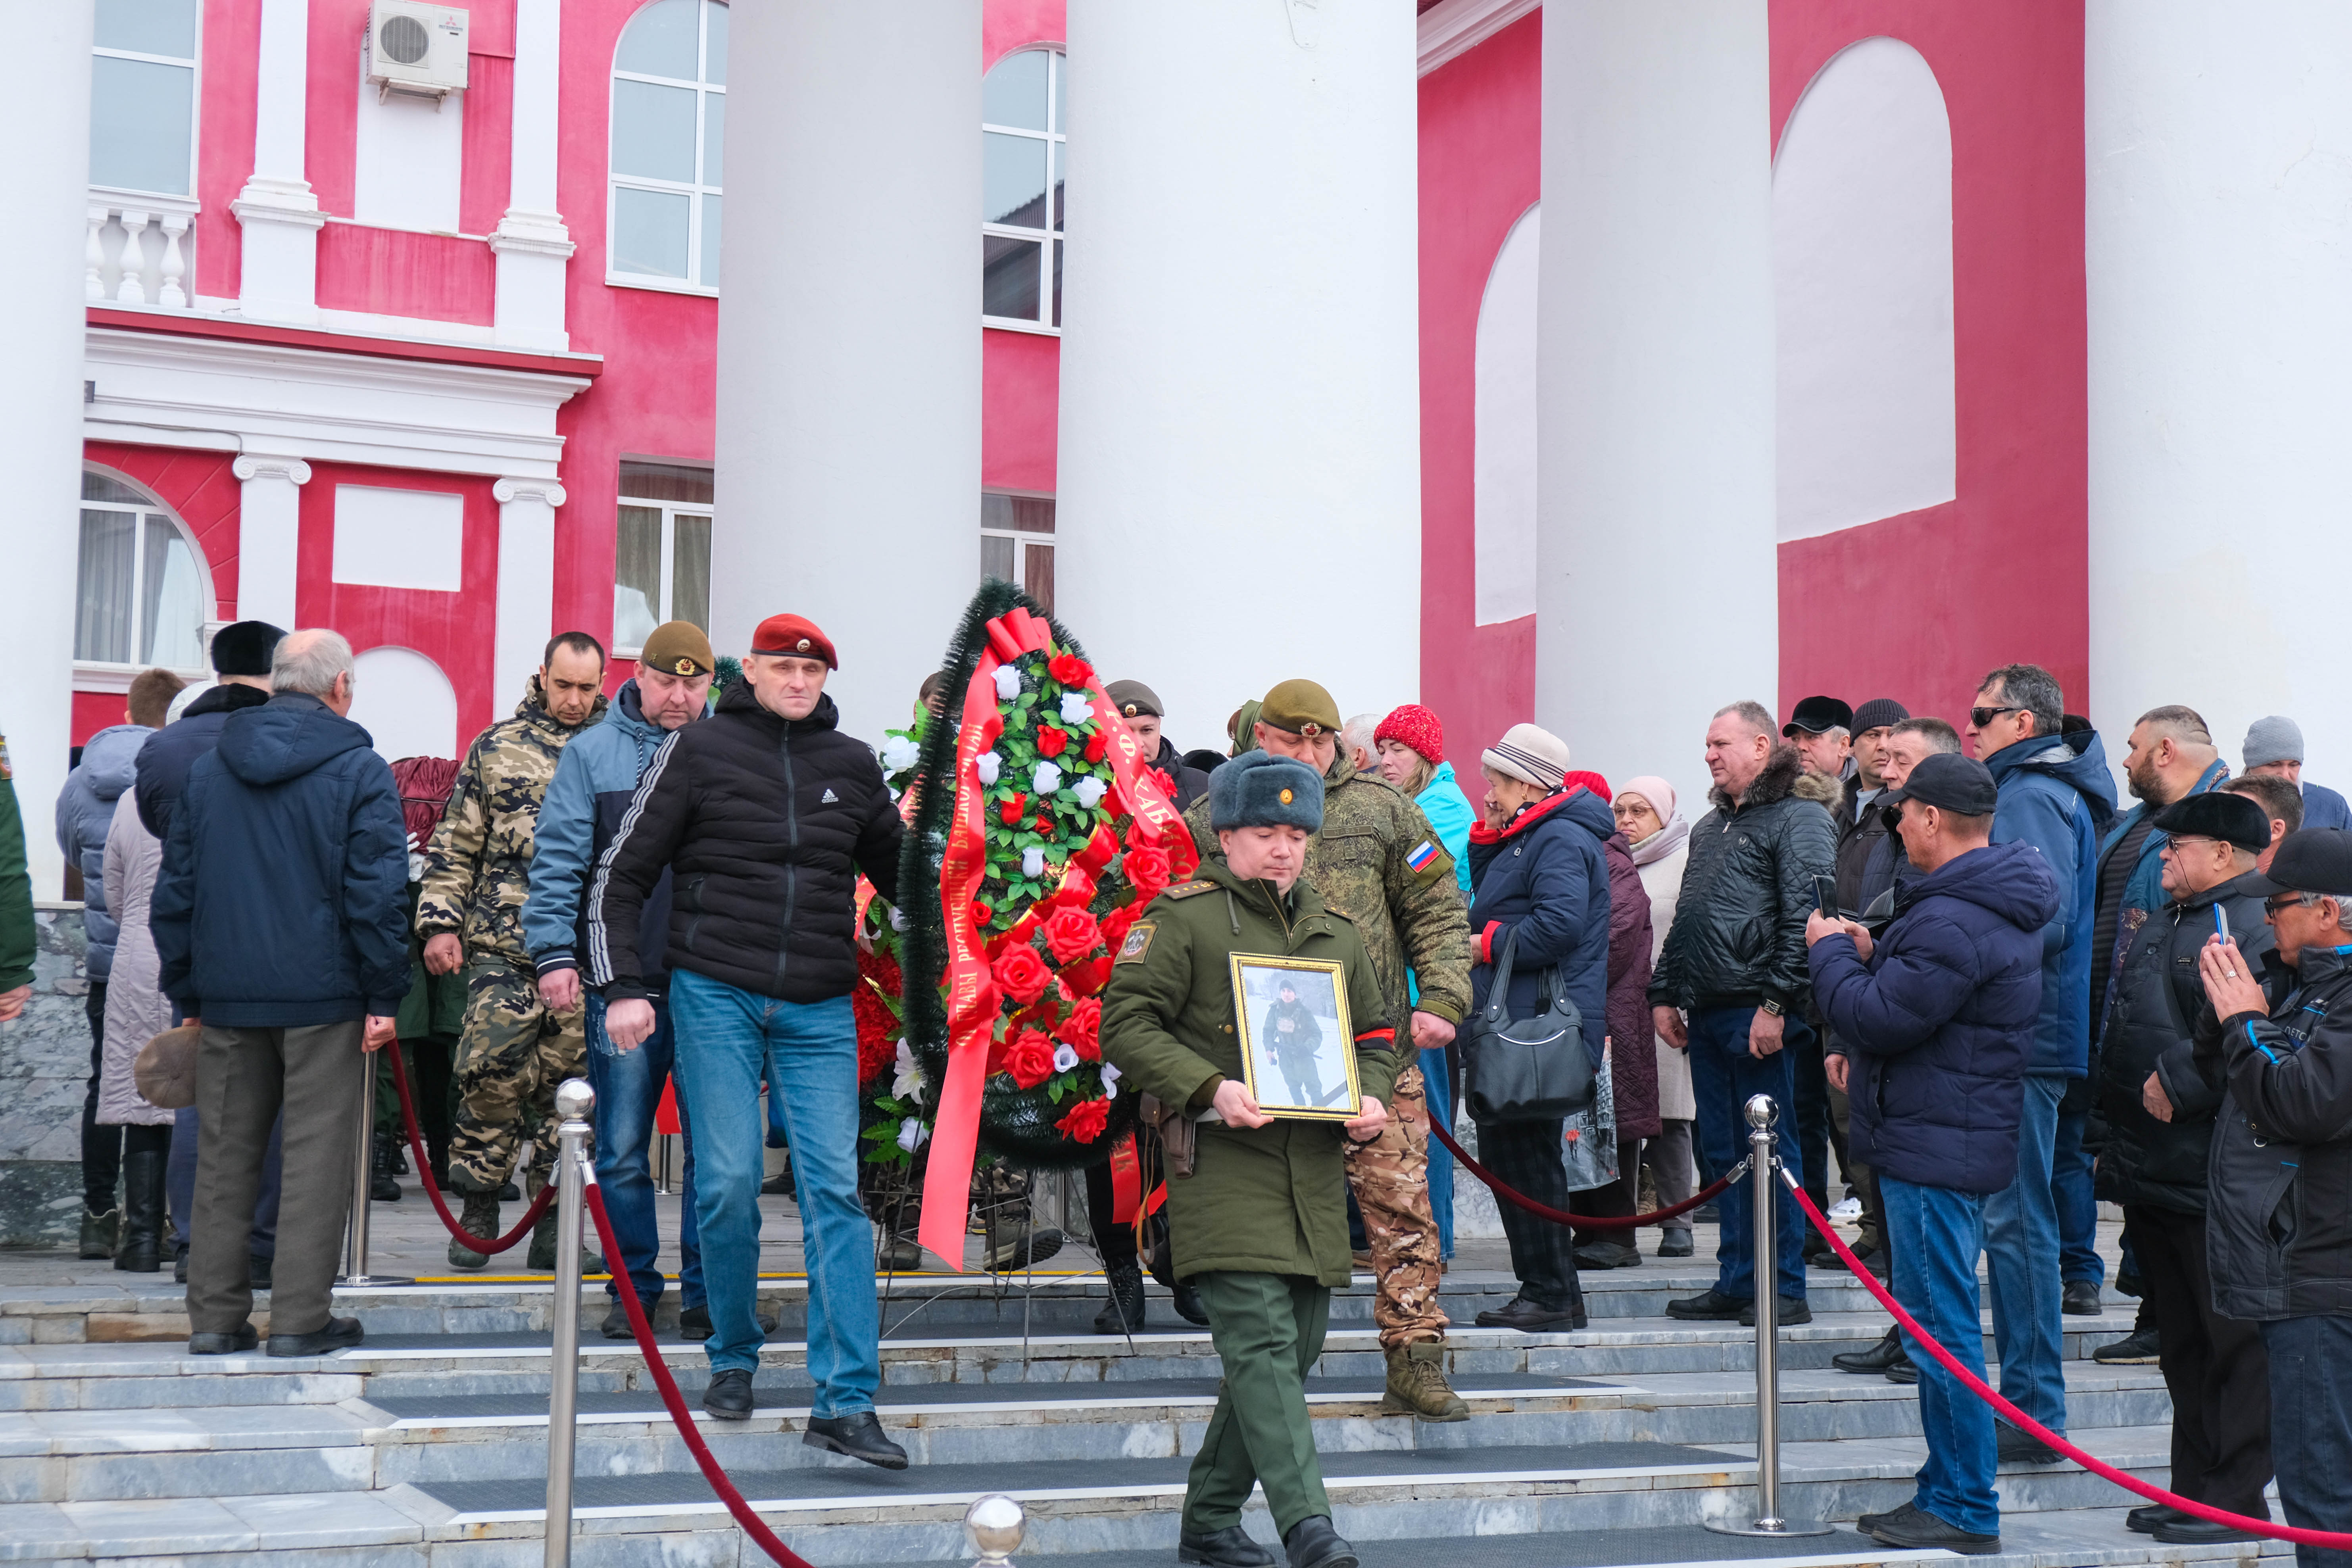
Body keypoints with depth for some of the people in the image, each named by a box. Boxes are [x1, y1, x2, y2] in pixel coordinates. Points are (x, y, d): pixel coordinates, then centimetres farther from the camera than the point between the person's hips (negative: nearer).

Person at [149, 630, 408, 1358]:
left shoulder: (207, 770, 11)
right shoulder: (359, 771, -5)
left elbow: (174, 893, 13)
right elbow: (376, 894, -9)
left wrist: (186, 994, 18)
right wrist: (384, 996, -5)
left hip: (227, 996, 5)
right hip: (323, 996, -4)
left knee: (225, 1152, 11)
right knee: (317, 1154, 1)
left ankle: (214, 1317, 13)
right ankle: (300, 1318, 1)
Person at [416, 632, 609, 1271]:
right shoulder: (496, 748, 9)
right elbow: (455, 843, 10)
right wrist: (441, 920, 1)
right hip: (502, 951, -1)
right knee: (491, 1079, -5)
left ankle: (554, 1228, 10)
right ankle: (477, 1214, 10)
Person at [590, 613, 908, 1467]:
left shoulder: (854, 765, 12)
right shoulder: (701, 749, 2)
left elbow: (899, 877, 25)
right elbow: (622, 874, 4)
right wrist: (622, 986, -4)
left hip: (819, 1010, 2)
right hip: (716, 996, -2)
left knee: (834, 1189, -6)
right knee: (728, 1182, -3)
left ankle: (844, 1400, -7)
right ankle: (733, 1357, 19)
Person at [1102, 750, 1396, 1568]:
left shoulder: (1335, 929, 17)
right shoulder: (1182, 916, -1)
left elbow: (1377, 1033, 24)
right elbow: (1125, 1024, -7)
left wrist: (1372, 1099, 2)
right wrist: (1212, 1089, -18)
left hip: (1315, 1170, 7)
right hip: (1223, 1164, -7)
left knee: (1295, 1346, 9)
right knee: (1261, 1338, -16)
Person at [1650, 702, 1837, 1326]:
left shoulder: (1800, 819, -6)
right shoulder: (1711, 826, 22)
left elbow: (1805, 918, -15)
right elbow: (1683, 919, 27)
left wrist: (1776, 1004, -20)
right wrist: (1665, 993, 18)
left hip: (1758, 1016, -8)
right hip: (1707, 1016, 8)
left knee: (1770, 1151, -4)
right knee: (1724, 1153, 10)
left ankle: (1785, 1290, 2)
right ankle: (1736, 1283, 16)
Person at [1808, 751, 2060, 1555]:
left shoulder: (1953, 922, -22)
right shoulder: (1991, 903, 14)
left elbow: (1879, 1018, -20)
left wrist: (1832, 953, -5)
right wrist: (1873, 954, 9)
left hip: (1937, 1149, -11)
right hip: (1963, 1143, 11)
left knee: (1942, 1328, -5)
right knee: (1938, 1321, 17)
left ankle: (1965, 1512, 1)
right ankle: (1947, 1492, 25)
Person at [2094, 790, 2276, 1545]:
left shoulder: (2251, 929, -15)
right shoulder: (2165, 926, 17)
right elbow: (2122, 1038, 26)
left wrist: (2179, 1087, -20)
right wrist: (2114, 1137, 23)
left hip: (2210, 1173, -10)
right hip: (2151, 1171, 10)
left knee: (2231, 1342, -1)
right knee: (2182, 1344, 16)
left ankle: (2236, 1502, 5)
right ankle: (2195, 1491, 25)